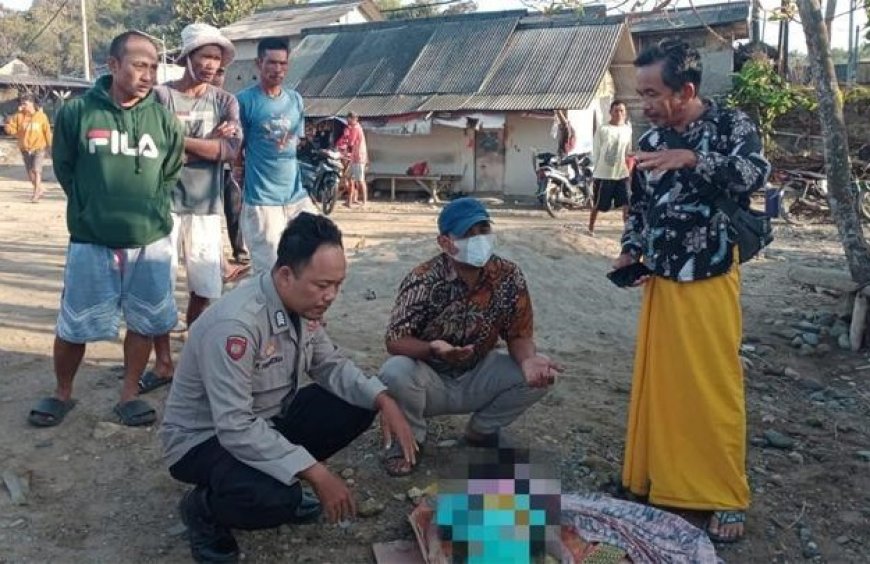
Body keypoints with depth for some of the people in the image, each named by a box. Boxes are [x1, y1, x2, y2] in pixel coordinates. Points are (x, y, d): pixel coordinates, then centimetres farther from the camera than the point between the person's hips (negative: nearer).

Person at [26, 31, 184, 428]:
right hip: (91, 242, -1)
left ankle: (129, 395, 27)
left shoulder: (164, 119, -2)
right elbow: (64, 169, 5)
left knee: (143, 323, 9)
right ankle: (62, 394, 31)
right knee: (73, 326, 8)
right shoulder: (77, 111, -7)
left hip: (151, 242, 2)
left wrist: (148, 212, 10)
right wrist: (92, 210, 10)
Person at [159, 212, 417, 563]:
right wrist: (317, 473, -34)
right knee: (278, 498, -35)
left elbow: (330, 365, 3)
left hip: (267, 421, 8)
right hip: (205, 439, -8)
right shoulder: (235, 324, -34)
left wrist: (384, 400, -14)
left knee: (358, 406, -6)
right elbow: (235, 429, -35)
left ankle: (281, 486, 10)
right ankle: (204, 507, -1)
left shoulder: (304, 306, -9)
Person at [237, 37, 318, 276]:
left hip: (296, 195, 5)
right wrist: (237, 193, -1)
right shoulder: (245, 100, -6)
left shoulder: (295, 99, 9)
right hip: (261, 200, -5)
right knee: (271, 271, 0)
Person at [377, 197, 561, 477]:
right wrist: (433, 348, -45)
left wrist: (528, 359, -32)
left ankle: (481, 430, 9)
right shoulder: (423, 281, -23)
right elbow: (394, 341, -23)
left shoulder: (509, 276, -13)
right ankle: (410, 438, 0)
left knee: (539, 375, -18)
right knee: (395, 372, -35)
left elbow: (519, 335, -8)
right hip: (430, 380, -3)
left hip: (477, 378, 3)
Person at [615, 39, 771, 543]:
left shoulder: (732, 125, -5)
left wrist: (692, 158, -30)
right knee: (658, 385, 10)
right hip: (660, 283, 5)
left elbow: (756, 175, -23)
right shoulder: (651, 140, 7)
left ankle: (728, 498, 17)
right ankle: (660, 479, 27)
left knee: (715, 390, 2)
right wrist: (630, 252, 4)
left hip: (710, 284, -4)